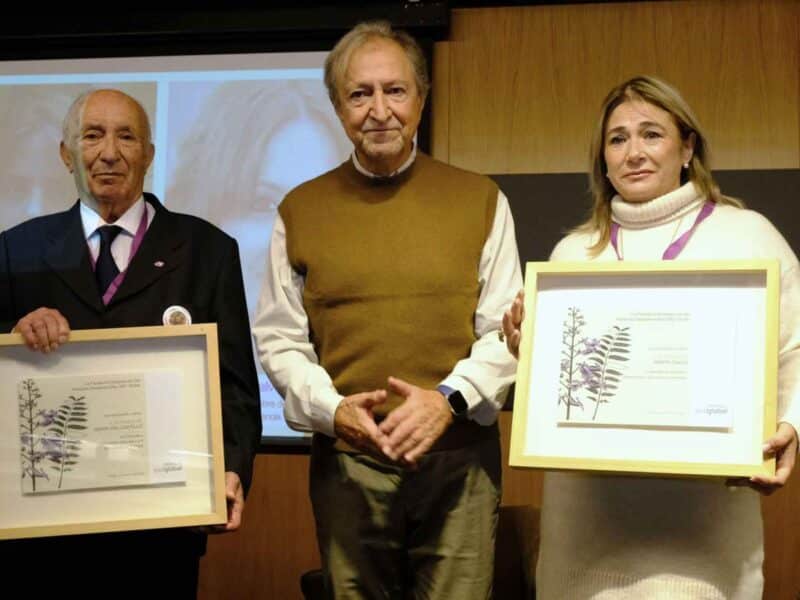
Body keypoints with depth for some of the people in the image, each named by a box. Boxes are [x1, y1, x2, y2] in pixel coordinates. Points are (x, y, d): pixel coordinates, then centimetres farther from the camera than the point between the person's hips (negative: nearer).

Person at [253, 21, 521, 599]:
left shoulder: (480, 200, 4)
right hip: (345, 463, 1)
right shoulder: (301, 210, 6)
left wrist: (449, 398, -14)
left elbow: (506, 330, 3)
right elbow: (279, 339, 6)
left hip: (459, 459, -1)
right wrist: (332, 410, -11)